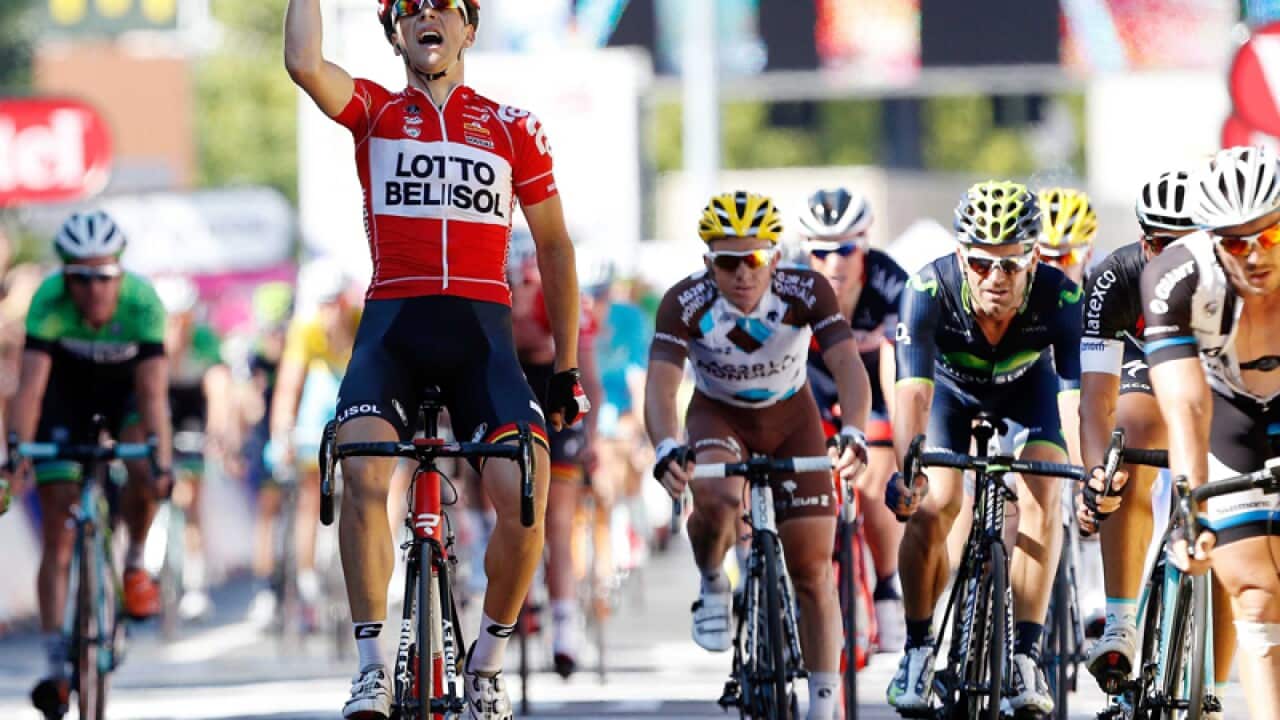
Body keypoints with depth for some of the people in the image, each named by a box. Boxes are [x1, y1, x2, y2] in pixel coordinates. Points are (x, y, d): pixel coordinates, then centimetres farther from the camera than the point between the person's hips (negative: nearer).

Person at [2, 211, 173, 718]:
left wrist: (161, 459, -51)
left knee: (143, 473, -32)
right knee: (57, 536, -8)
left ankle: (135, 564, -2)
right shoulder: (49, 302, -32)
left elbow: (153, 393, -38)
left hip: (125, 390, 0)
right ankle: (56, 667, -6)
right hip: (67, 394, 0)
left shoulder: (142, 302, -33)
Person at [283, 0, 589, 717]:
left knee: (524, 496, -19)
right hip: (392, 326, 0)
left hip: (481, 333, 0)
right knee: (364, 474, -26)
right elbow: (304, 64, -10)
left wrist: (568, 368, 15)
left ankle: (487, 663, 3)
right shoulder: (373, 112, 11)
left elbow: (554, 246, 17)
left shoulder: (514, 128, 13)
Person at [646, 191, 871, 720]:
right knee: (715, 498, -36)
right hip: (718, 415, -1)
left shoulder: (806, 292, -27)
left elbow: (848, 365, -36)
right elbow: (660, 384, -38)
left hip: (791, 417, 1)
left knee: (812, 571, -4)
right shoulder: (687, 303, -29)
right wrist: (667, 449, -59)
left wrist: (853, 433, -55)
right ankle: (712, 586, -4)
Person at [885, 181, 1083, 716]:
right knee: (932, 507, -19)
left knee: (1042, 498, -21)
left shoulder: (1060, 298, -36)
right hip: (951, 387, 0)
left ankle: (1025, 656, -14)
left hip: (1026, 386, 0)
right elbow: (913, 391, -45)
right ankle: (918, 648, 1)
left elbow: (1076, 392, -41)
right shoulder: (930, 290, -38)